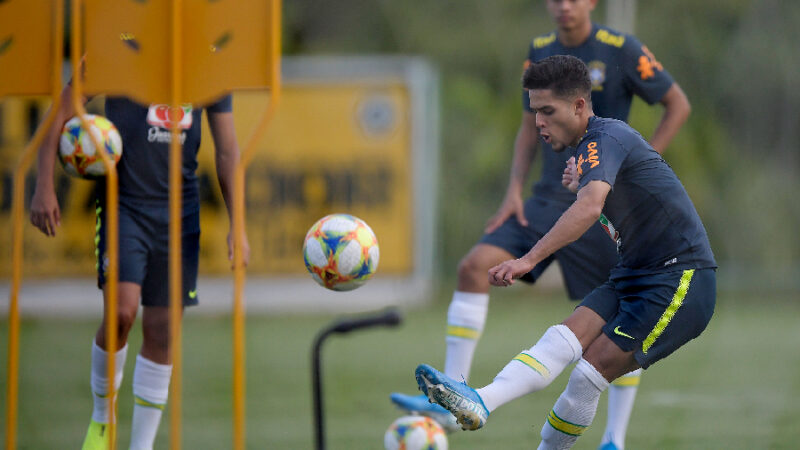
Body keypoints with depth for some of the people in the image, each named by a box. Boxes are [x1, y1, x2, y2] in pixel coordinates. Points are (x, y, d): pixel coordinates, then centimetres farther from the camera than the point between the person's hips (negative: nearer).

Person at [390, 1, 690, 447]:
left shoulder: (621, 50, -7)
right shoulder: (541, 51, 8)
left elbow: (678, 104, -1)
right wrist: (514, 191, 4)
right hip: (549, 201, 4)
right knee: (475, 265, -14)